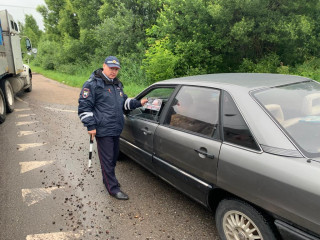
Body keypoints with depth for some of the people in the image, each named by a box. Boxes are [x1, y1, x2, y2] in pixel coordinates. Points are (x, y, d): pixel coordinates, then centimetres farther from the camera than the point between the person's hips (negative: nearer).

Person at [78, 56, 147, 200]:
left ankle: (108, 179, 38)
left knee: (113, 156, 19)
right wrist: (91, 126, -16)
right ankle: (113, 187, 9)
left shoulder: (117, 84, 16)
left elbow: (124, 102, 28)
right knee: (107, 159, -1)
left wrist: (138, 103, 11)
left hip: (116, 129, 9)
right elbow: (84, 106, -12)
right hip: (103, 130, -8)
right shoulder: (93, 84, -10)